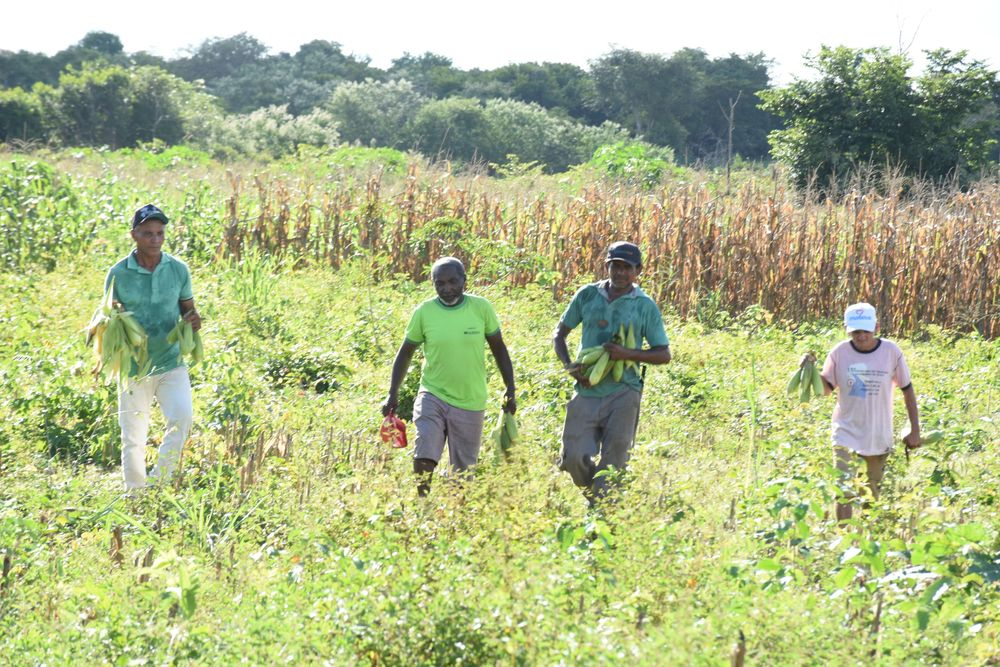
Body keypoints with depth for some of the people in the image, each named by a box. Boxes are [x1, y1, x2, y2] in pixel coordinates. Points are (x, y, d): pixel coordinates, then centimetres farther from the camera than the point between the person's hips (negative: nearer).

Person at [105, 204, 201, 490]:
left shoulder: (178, 270, 0)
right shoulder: (118, 274, -4)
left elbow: (188, 308, 11)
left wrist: (194, 320, -12)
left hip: (171, 362, 1)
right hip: (134, 367, -1)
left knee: (182, 416, -22)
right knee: (133, 439, 4)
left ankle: (159, 481, -6)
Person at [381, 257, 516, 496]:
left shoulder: (481, 308, -5)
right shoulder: (423, 312, -5)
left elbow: (499, 350, 6)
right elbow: (405, 353, 6)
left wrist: (510, 390, 5)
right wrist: (393, 393, 0)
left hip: (470, 403, 0)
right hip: (432, 397, 0)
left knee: (464, 471, 7)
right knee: (423, 460, -17)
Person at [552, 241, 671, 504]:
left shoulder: (645, 306, -1)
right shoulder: (588, 295, 4)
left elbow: (664, 354, 1)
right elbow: (559, 334, 13)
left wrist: (627, 353, -15)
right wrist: (568, 365, -4)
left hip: (623, 394, -2)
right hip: (587, 391, 2)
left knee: (613, 463, -1)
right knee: (574, 458, 0)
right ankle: (594, 495, 28)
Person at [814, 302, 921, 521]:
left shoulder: (891, 352, -7)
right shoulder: (839, 353, -8)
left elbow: (907, 390, 2)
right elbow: (826, 388, -1)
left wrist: (915, 430, 2)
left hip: (880, 436, 1)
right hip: (847, 435, -1)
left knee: (875, 495, 15)